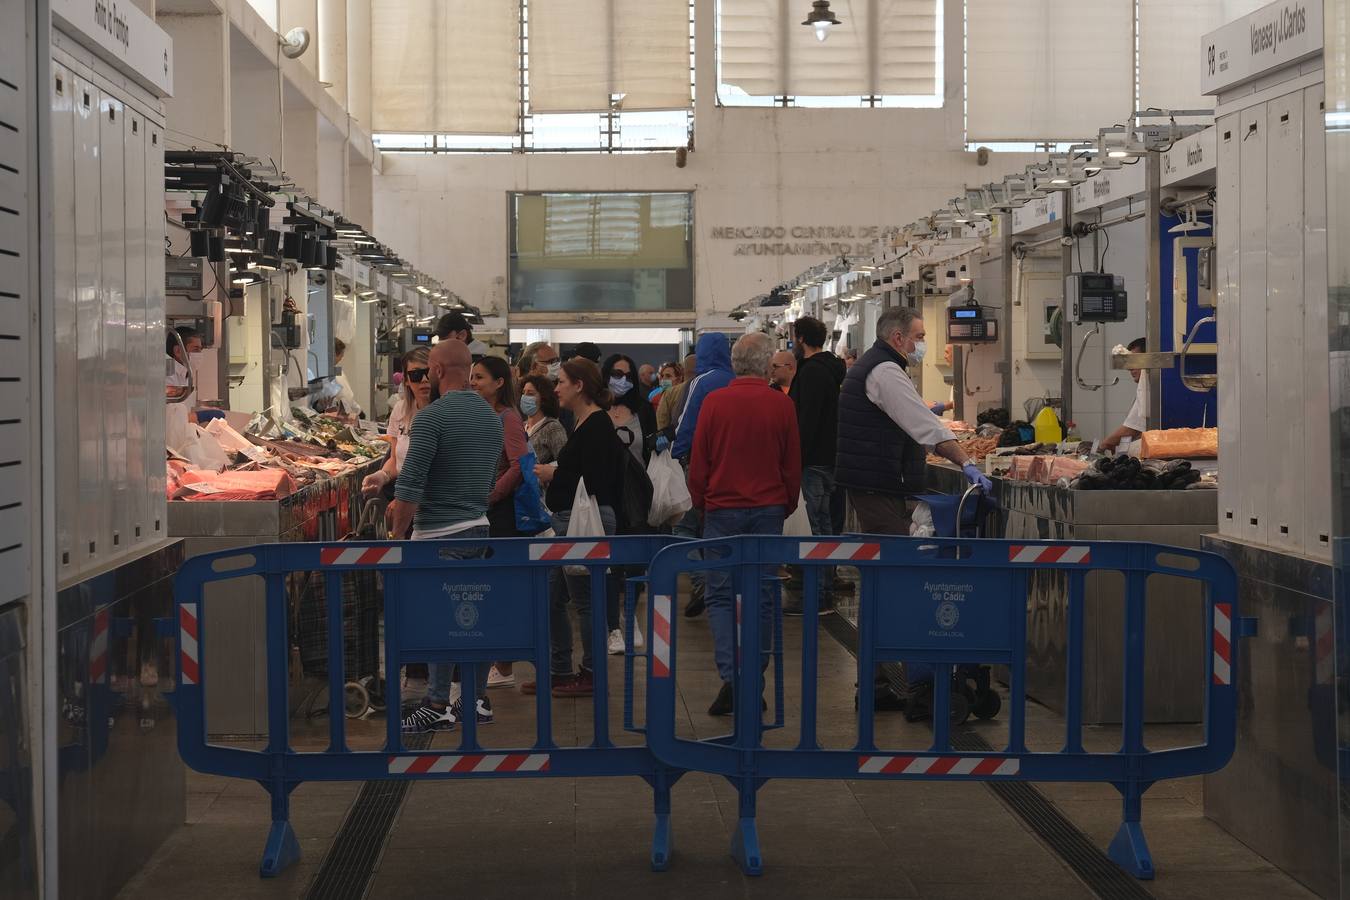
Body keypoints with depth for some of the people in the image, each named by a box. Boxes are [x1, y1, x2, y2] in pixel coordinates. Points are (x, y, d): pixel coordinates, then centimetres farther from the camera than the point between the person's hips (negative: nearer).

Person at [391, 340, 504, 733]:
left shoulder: (432, 417, -15)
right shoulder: (492, 416, 9)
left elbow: (409, 486, -19)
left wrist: (397, 534, -7)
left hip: (440, 535, -8)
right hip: (479, 527, 8)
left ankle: (438, 707, 5)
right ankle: (478, 699, 20)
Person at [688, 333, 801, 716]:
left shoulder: (714, 402, -6)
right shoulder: (782, 405, -4)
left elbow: (697, 464, -1)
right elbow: (793, 466, 3)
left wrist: (702, 504, 13)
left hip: (722, 509, -1)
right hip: (768, 511, 1)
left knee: (720, 595, 5)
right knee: (762, 597, 8)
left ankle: (731, 678, -10)